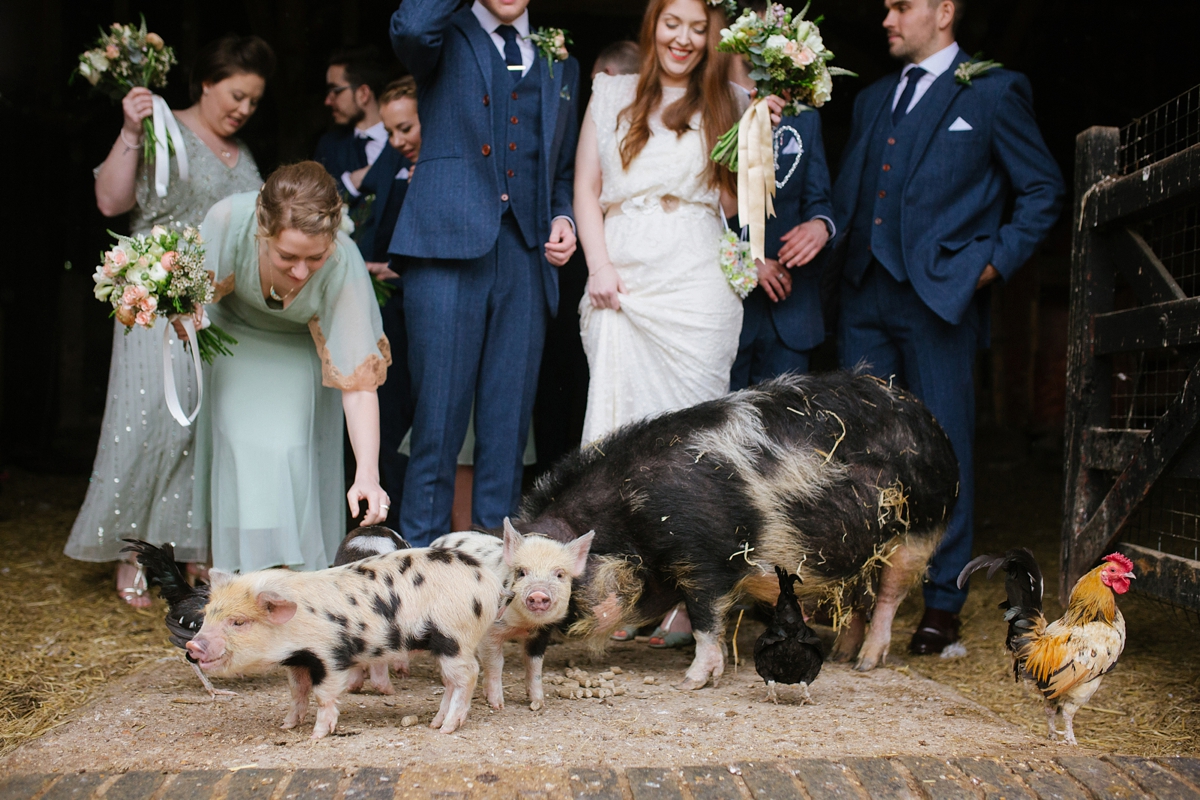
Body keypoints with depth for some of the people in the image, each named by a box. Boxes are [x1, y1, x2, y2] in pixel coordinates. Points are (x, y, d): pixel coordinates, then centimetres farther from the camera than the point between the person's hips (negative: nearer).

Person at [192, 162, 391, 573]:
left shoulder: (343, 266, -38)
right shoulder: (229, 219, -36)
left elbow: (358, 380, -37)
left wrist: (368, 472, -46)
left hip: (302, 351, -1)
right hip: (237, 336, 1)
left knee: (292, 454, -13)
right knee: (243, 451, -8)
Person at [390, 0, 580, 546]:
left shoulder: (559, 63, 21)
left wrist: (562, 218, 7)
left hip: (526, 256, 4)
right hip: (449, 245, -4)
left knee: (509, 422, 7)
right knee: (438, 416, -3)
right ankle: (422, 553, 8)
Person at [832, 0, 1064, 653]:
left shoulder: (993, 92, 3)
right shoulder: (872, 99, 20)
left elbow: (1043, 190, 3)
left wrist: (995, 261, -6)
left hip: (939, 296, -5)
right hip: (865, 296, 6)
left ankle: (943, 603, 9)